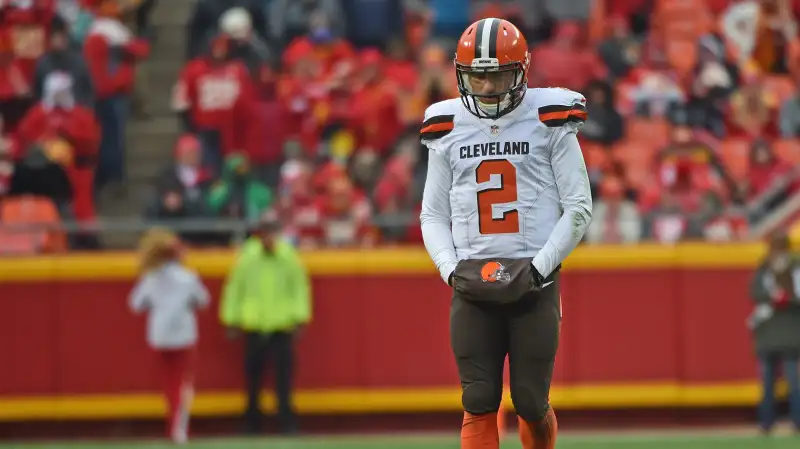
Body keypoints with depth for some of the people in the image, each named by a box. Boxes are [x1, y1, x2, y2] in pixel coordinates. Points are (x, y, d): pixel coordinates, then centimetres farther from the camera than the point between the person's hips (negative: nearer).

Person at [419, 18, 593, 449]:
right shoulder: (447, 129, 7)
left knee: (531, 402, 1)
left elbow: (578, 207, -1)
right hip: (473, 283, 2)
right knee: (479, 404, -5)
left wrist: (538, 268, -9)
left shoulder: (548, 120, -1)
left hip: (535, 282, -2)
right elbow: (433, 215, 13)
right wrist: (452, 269, -4)